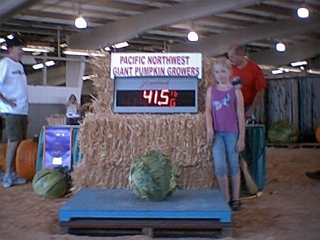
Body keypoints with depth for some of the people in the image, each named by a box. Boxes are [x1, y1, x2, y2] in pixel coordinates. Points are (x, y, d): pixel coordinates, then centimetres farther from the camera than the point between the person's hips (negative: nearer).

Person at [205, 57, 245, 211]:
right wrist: (209, 128, -13)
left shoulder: (235, 91, 0)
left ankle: (235, 199, 16)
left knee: (233, 165, 5)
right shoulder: (211, 90, 7)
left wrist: (241, 137, -3)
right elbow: (208, 111, 4)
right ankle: (225, 199, 5)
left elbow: (240, 116, 0)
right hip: (217, 132, 1)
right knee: (220, 166, -8)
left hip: (232, 133, -1)